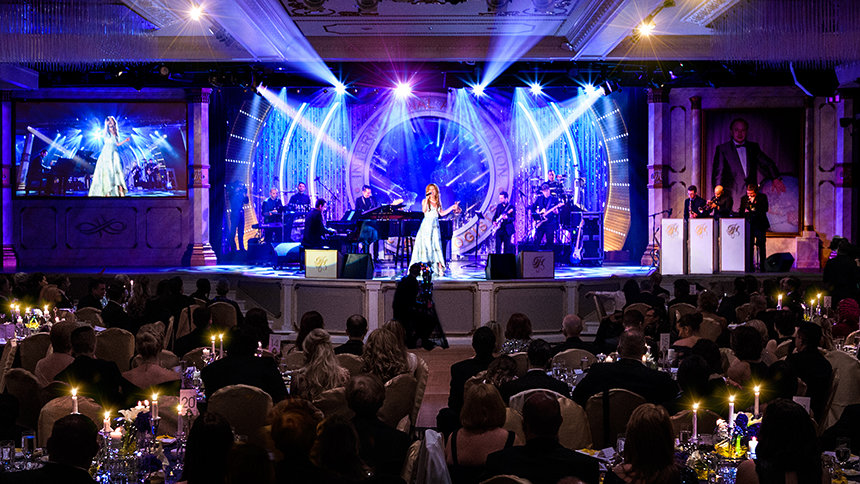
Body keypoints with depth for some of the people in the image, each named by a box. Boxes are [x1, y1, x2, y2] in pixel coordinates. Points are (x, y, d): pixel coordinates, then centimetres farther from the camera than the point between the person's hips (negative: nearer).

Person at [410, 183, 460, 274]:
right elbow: (424, 210, -13)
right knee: (425, 245, -6)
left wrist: (452, 207, 12)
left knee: (436, 245, -5)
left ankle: (440, 268, -10)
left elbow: (442, 213, 13)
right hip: (426, 225, -2)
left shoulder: (438, 202, 15)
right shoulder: (425, 201, 4)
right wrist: (427, 199, -17)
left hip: (435, 225, 3)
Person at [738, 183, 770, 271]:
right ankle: (749, 267, 6)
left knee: (761, 246, -2)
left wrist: (753, 202, -17)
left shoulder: (762, 197, 0)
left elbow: (765, 209, -12)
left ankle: (762, 267, 4)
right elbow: (741, 211, 15)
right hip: (748, 225, 3)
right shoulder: (744, 198, 10)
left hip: (760, 225, -3)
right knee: (749, 246, 1)